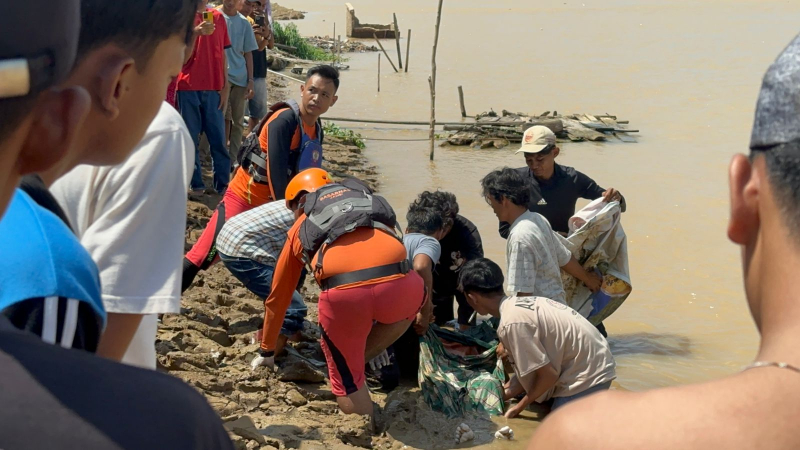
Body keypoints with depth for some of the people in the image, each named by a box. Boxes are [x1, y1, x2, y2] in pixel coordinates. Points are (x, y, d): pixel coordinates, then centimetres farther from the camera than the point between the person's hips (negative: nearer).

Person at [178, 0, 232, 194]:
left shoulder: (218, 17, 9)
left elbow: (222, 54, 11)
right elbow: (183, 58, -7)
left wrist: (225, 86, 3)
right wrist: (196, 33, -22)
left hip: (214, 88, 3)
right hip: (188, 88, -2)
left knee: (218, 139, 3)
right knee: (191, 139, 2)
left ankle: (223, 184, 8)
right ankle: (196, 184, 8)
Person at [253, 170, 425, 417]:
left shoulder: (300, 228, 31)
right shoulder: (370, 201, 38)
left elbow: (278, 298, 41)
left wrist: (266, 352, 57)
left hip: (342, 294, -1)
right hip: (398, 283, 1)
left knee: (348, 381, 21)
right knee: (410, 300, 36)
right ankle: (359, 359, 29)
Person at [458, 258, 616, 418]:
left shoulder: (512, 322, -23)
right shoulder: (519, 304, 5)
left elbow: (547, 374, -18)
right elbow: (527, 370, 10)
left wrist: (519, 407, -4)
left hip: (586, 375, -9)